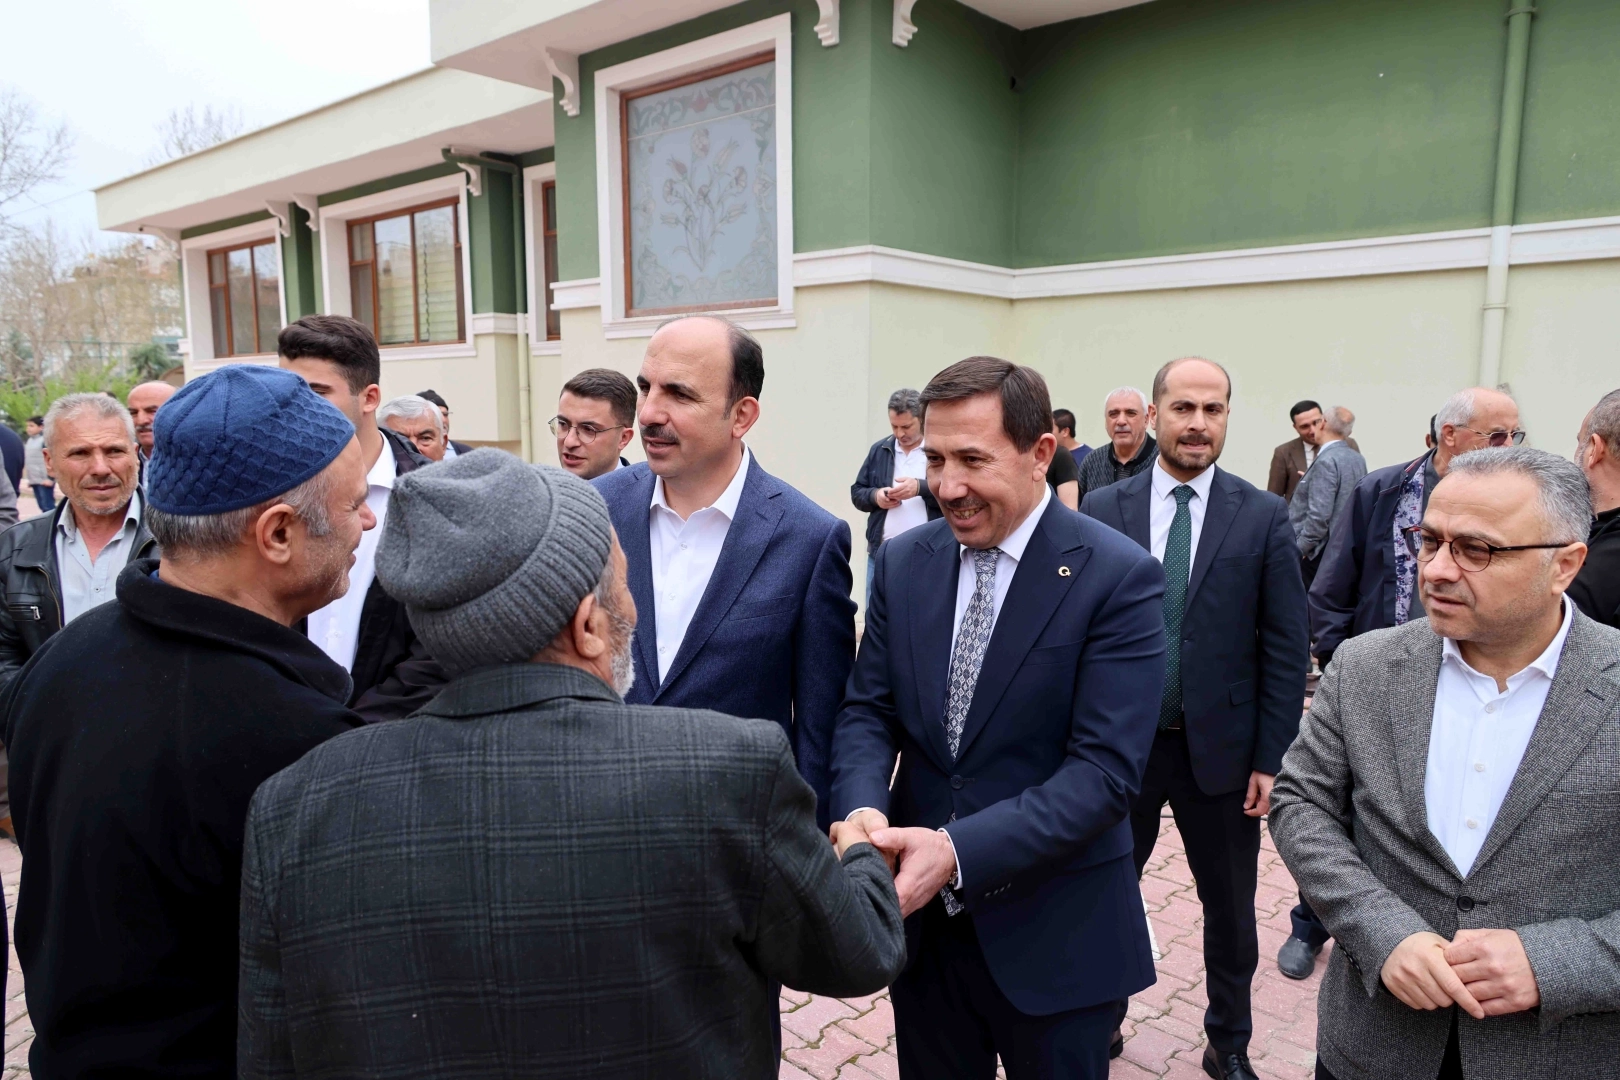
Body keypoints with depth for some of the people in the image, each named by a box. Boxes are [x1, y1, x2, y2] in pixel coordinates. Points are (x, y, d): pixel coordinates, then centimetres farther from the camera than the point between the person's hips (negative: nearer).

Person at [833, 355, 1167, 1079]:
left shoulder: (1120, 577, -15)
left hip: (1055, 935, -3)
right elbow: (867, 711, 1)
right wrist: (863, 810, -19)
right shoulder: (902, 562, 0)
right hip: (920, 917, 4)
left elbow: (1106, 769, -20)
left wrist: (959, 851, -28)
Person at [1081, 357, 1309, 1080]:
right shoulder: (1101, 511, -3)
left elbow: (1285, 648, -3)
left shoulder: (1265, 516, -4)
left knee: (1230, 908, 16)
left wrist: (1271, 758, -6)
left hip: (1220, 747, 0)